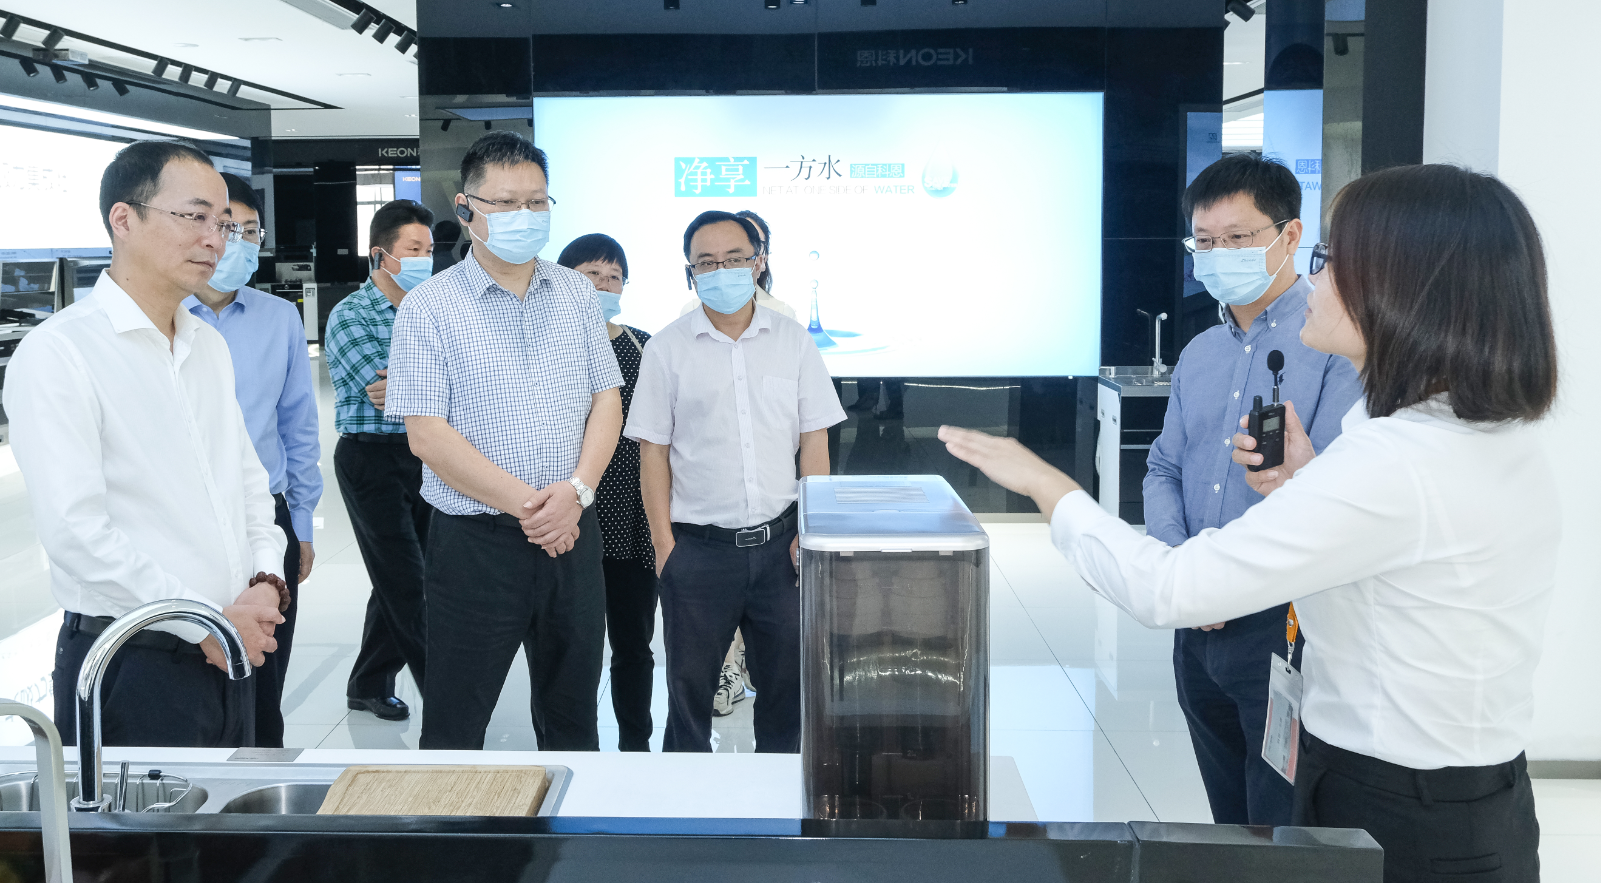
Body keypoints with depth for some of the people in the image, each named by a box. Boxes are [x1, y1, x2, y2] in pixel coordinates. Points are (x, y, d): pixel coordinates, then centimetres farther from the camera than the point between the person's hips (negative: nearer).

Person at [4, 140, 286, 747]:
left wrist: (266, 579, -1)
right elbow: (76, 531, -19)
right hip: (131, 668, -7)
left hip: (229, 653, 7)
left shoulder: (210, 345, 13)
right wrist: (205, 623, -16)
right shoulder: (56, 354, -12)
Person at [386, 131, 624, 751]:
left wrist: (576, 490, -9)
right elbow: (427, 433, -12)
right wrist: (525, 504, -16)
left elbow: (606, 399, 7)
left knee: (572, 721, 15)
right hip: (476, 542, -4)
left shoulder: (576, 292, 8)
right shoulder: (429, 308, -5)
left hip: (573, 536, 4)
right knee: (454, 728, 5)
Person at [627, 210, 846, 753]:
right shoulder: (667, 349, 1)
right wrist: (664, 543, -5)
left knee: (789, 682, 10)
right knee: (690, 688, 9)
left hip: (779, 543, 2)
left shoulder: (793, 342, 5)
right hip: (698, 547, -1)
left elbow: (814, 443, 6)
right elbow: (653, 453, 1)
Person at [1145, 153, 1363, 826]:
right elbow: (1164, 470, 15)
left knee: (1283, 826, 3)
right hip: (1199, 625, 7)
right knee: (1227, 823, 19)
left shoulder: (1338, 342, -11)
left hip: (1284, 624, -7)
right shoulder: (1199, 353, 14)